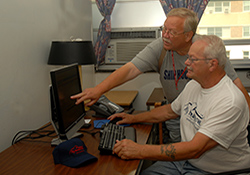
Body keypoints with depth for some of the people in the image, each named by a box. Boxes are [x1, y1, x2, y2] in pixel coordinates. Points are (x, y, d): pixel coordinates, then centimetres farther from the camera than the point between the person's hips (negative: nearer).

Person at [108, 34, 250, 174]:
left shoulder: (231, 102, -26)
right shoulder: (193, 85, 3)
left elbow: (195, 149, -32)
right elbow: (170, 111, 21)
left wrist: (140, 151, -33)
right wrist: (134, 118, 16)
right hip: (184, 159, 7)